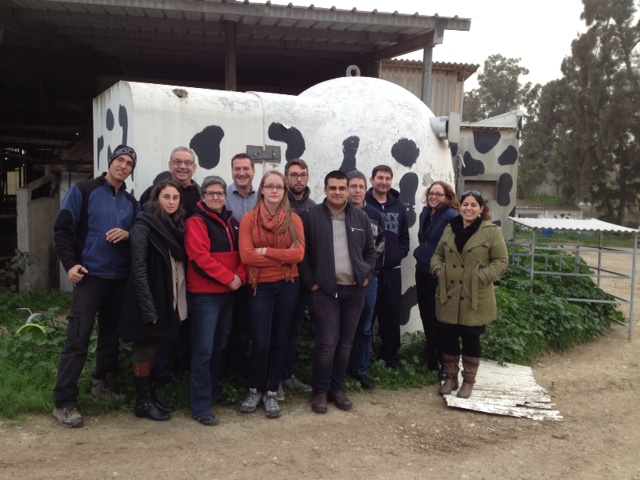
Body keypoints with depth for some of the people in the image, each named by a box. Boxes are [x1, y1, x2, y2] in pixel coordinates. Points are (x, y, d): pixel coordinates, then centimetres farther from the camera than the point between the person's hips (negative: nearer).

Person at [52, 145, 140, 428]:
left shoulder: (131, 202, 13)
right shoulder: (83, 191, -2)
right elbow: (62, 229, -5)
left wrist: (128, 235, -8)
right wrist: (70, 264, -14)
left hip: (121, 278, 5)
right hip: (90, 276, -5)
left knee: (111, 335, 14)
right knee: (78, 339, -6)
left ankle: (104, 383, 32)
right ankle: (64, 402, -1)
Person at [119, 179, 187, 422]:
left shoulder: (177, 225, 9)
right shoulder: (143, 226, -13)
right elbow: (139, 269, -18)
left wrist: (177, 300, 5)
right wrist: (148, 308, -21)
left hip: (168, 298, 7)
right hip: (149, 301, -7)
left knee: (153, 349, 17)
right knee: (144, 350, 4)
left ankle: (151, 397, 28)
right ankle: (143, 402, 16)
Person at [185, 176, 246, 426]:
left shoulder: (232, 222, 13)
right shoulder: (196, 222, -8)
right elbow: (200, 257, -18)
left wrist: (240, 276, -9)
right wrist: (229, 278, -18)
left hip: (228, 292, 7)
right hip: (205, 294, -7)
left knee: (219, 346, 17)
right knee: (203, 349, -5)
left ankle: (214, 391, 31)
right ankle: (201, 406, 0)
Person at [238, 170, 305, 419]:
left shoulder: (294, 219, 1)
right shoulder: (249, 219, -3)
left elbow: (299, 253, -10)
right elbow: (246, 255, -14)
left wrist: (266, 251, -15)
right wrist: (283, 256, -13)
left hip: (288, 286, 2)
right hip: (260, 286, -2)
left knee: (280, 340, 10)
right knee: (260, 342, -2)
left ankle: (272, 392, 23)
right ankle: (255, 389, 22)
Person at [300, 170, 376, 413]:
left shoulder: (360, 217, 8)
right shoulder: (312, 216, -3)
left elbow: (370, 250, 14)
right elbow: (303, 252, -2)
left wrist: (367, 276, 3)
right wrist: (310, 281, -7)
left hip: (354, 290, 4)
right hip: (324, 290, -4)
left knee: (345, 342, 10)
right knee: (327, 342, -6)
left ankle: (337, 389, 24)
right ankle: (320, 391, 12)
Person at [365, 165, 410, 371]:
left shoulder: (398, 206, 11)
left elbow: (404, 236, 17)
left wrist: (400, 253, 3)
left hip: (392, 269, 5)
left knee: (392, 313, 10)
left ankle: (390, 355, 23)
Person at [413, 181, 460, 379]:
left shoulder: (451, 216, -13)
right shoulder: (425, 213, 10)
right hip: (423, 271, 7)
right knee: (426, 315, 14)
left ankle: (444, 365, 13)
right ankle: (430, 359, 30)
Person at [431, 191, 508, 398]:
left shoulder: (492, 232, -5)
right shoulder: (450, 229, 10)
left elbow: (501, 260, -5)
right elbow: (438, 254, 17)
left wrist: (482, 277, -17)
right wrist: (438, 269, -2)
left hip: (475, 299, -4)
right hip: (449, 296, 4)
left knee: (471, 340, 6)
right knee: (447, 338, 9)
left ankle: (468, 381, 21)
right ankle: (451, 378, 26)